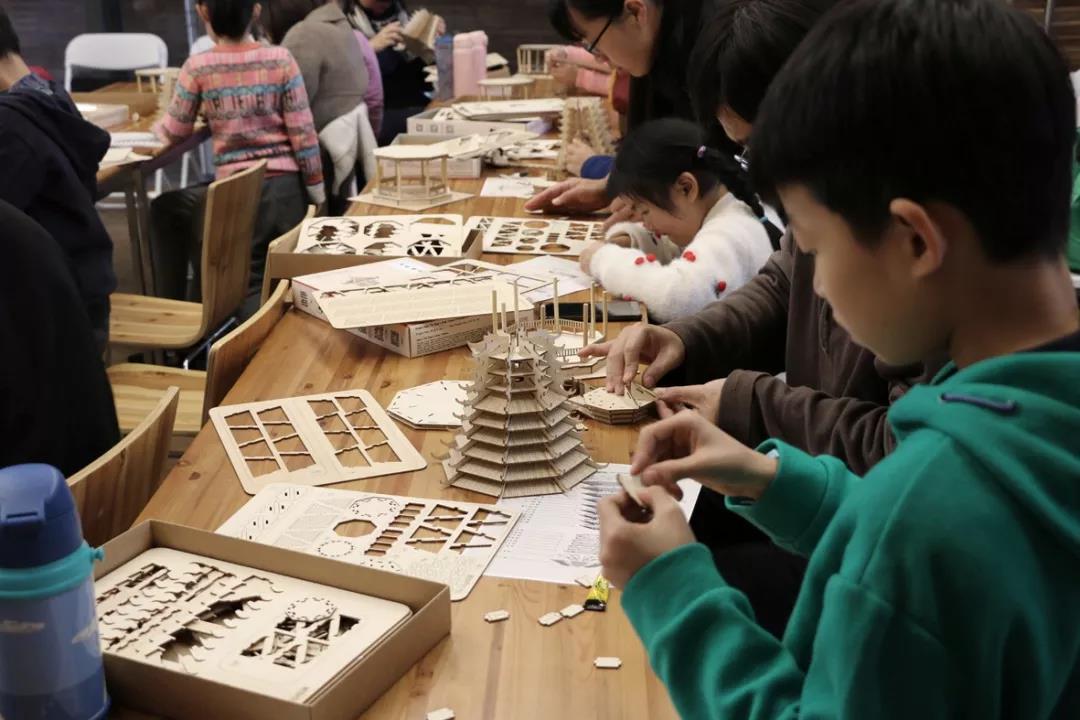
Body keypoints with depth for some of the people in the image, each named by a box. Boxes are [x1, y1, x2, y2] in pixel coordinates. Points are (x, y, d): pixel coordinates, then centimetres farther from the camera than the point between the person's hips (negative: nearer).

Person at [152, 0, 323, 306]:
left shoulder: (198, 68, -5)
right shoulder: (281, 60, -3)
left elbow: (174, 133, 6)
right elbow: (302, 133, -3)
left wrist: (156, 125, 30)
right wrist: (316, 189, 7)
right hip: (286, 186, 1)